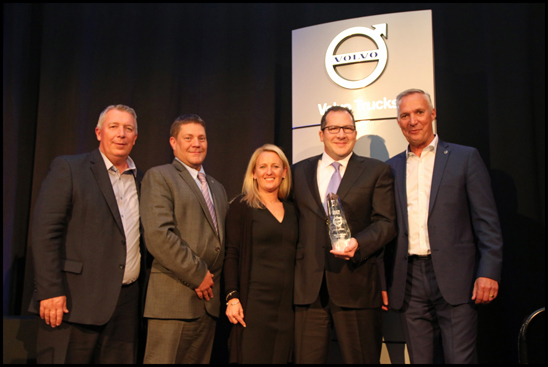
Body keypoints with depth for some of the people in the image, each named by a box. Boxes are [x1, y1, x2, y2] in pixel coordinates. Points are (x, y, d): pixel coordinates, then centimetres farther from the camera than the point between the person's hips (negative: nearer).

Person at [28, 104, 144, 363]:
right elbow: (45, 232, -8)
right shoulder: (67, 168, 0)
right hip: (73, 302, -4)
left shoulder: (141, 181, 14)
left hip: (126, 304, 5)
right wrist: (50, 291, -15)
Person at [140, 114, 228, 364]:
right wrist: (197, 274, -12)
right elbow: (158, 234, -14)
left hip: (207, 296, 7)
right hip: (174, 298, -6)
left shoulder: (217, 187, 21)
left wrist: (212, 279, 9)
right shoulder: (159, 177, -1)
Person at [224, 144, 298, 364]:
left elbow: (294, 255, 14)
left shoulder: (290, 210, 13)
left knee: (281, 357, 8)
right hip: (253, 302, -4)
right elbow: (231, 255, -5)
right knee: (252, 356, -1)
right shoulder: (241, 206, -1)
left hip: (286, 304, 5)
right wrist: (232, 297, -13)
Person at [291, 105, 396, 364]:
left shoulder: (377, 171, 7)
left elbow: (386, 222, 0)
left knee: (361, 358, 8)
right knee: (307, 358, 7)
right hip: (309, 286, 2)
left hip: (356, 285, -1)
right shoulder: (299, 171, 14)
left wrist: (358, 243, -19)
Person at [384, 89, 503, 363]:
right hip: (410, 283, 3)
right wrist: (384, 281, 7)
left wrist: (489, 272, -9)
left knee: (460, 357, -1)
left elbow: (487, 220, 0)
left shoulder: (465, 158, 4)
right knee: (420, 358, 9)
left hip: (454, 279, -2)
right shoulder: (392, 168, 12)